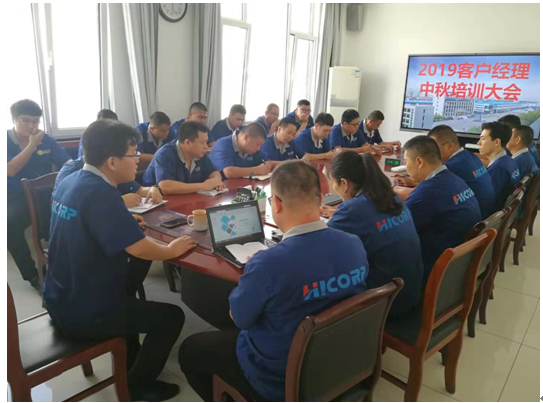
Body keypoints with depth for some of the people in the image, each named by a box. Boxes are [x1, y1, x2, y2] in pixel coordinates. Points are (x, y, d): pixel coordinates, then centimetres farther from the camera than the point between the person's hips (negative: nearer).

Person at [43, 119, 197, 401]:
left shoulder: (71, 181, 0)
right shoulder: (99, 193, -28)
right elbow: (140, 249, -31)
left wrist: (125, 223, 7)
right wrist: (173, 249, -13)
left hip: (61, 299, 9)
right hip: (82, 314, -9)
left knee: (130, 279, 32)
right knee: (173, 316, 3)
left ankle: (131, 360, 45)